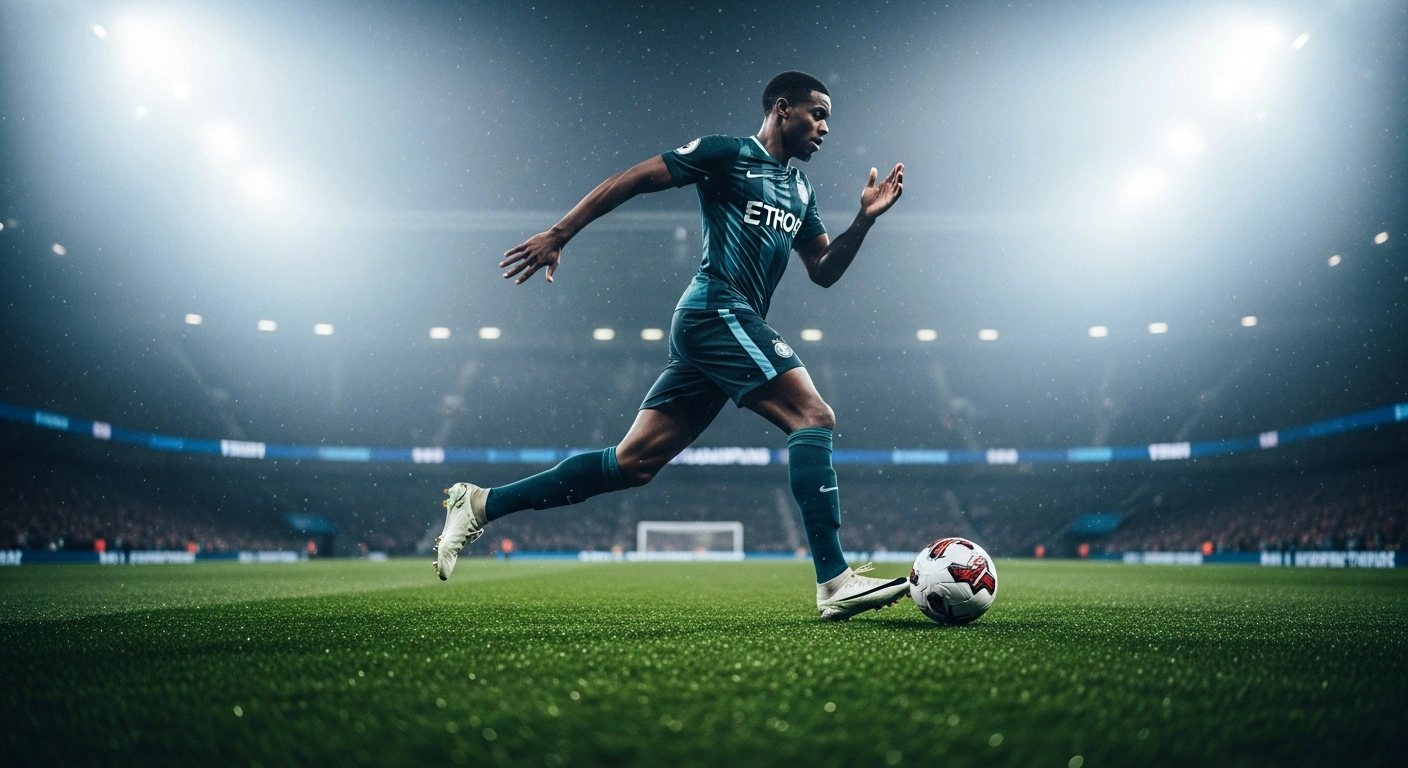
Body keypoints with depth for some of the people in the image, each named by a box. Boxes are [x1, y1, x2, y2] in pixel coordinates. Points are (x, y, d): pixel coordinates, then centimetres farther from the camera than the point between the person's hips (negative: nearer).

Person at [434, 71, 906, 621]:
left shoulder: (802, 190, 25)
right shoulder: (728, 154, 1)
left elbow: (824, 272, 24)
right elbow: (631, 180, -1)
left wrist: (865, 219, 9)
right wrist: (558, 235, -5)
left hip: (706, 329, 9)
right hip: (717, 311, -9)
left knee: (633, 462, 4)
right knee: (813, 415, -17)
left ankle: (482, 504, 11)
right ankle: (835, 582, -18)